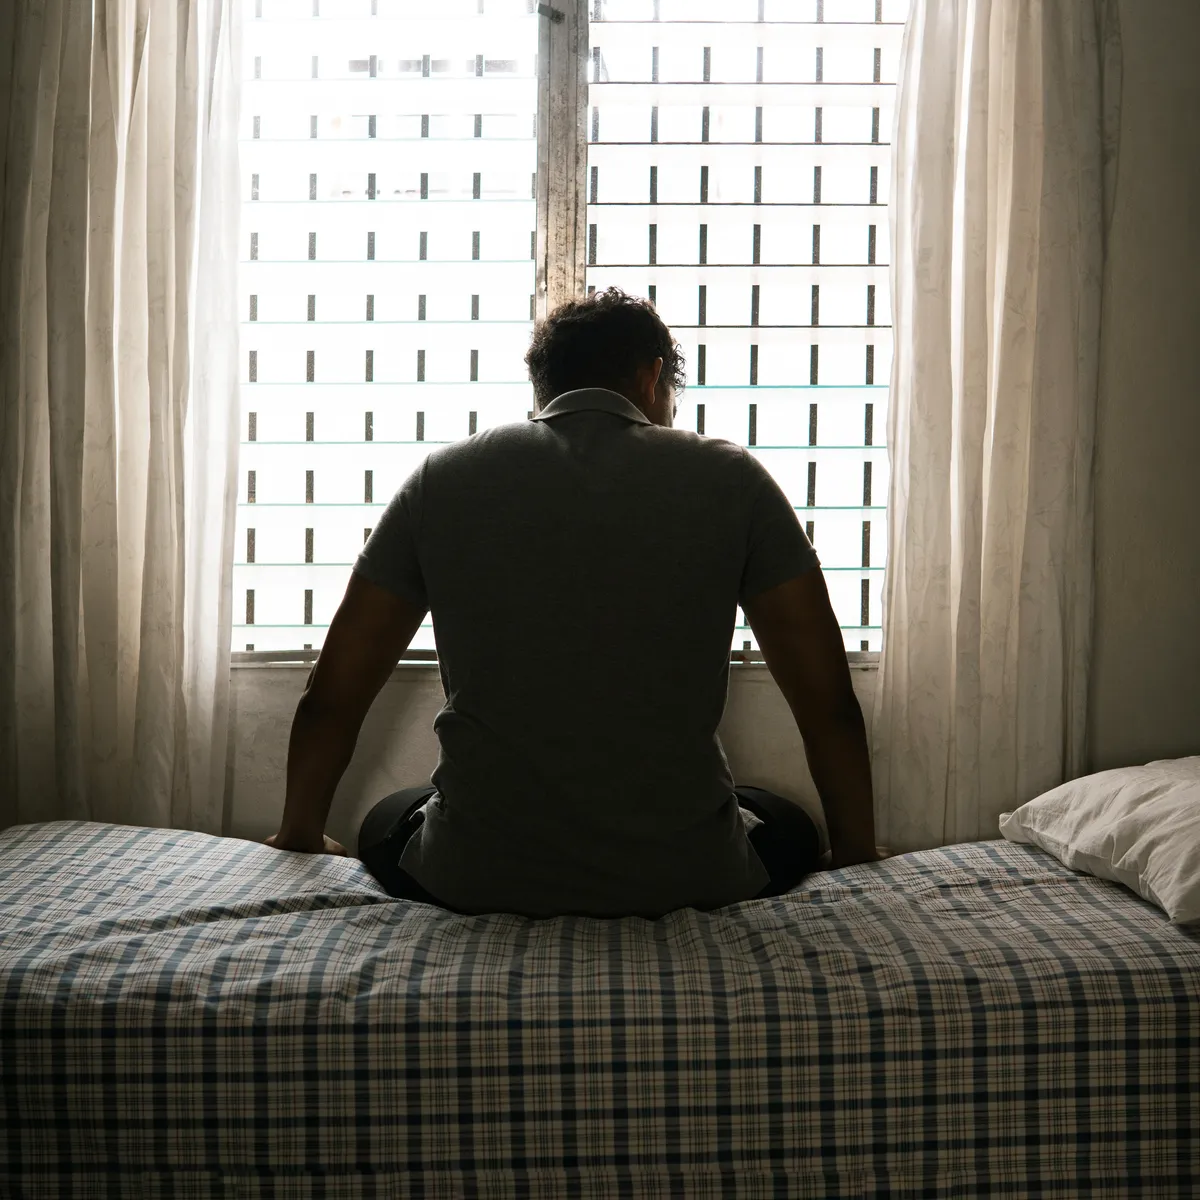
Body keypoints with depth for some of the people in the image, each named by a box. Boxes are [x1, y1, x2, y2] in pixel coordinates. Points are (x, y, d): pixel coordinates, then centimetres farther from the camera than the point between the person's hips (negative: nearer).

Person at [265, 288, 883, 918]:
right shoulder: (731, 478, -1)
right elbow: (830, 704, 2)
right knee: (786, 824, 32)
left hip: (474, 878, 1)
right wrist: (856, 851, 19)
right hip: (685, 880, 0)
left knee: (387, 822, 34)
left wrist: (300, 836, 25)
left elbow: (330, 697, 8)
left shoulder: (441, 477, 3)